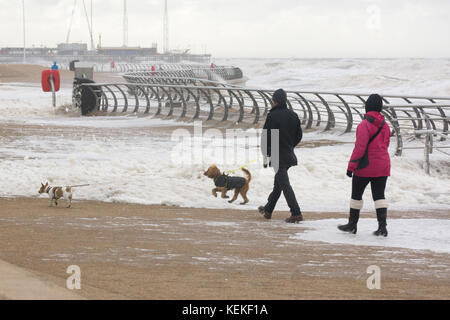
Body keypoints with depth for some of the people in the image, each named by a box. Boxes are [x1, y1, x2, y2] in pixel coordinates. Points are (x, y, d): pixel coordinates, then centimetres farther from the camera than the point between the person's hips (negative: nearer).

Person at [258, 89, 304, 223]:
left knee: (284, 184, -7)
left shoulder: (272, 116, -14)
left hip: (277, 156, -7)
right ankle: (268, 210, 30)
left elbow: (266, 136, -13)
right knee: (278, 183, 17)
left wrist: (266, 156, -4)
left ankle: (296, 213, -13)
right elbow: (299, 135, 11)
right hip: (289, 155, 7)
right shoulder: (293, 115, 5)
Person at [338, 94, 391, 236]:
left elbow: (360, 147, -18)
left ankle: (352, 224, 18)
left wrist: (351, 166, -14)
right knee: (379, 195, 5)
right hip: (383, 166, 5)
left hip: (365, 167, -5)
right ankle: (382, 226, -6)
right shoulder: (385, 125, 6)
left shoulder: (364, 125, -15)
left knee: (356, 194, 9)